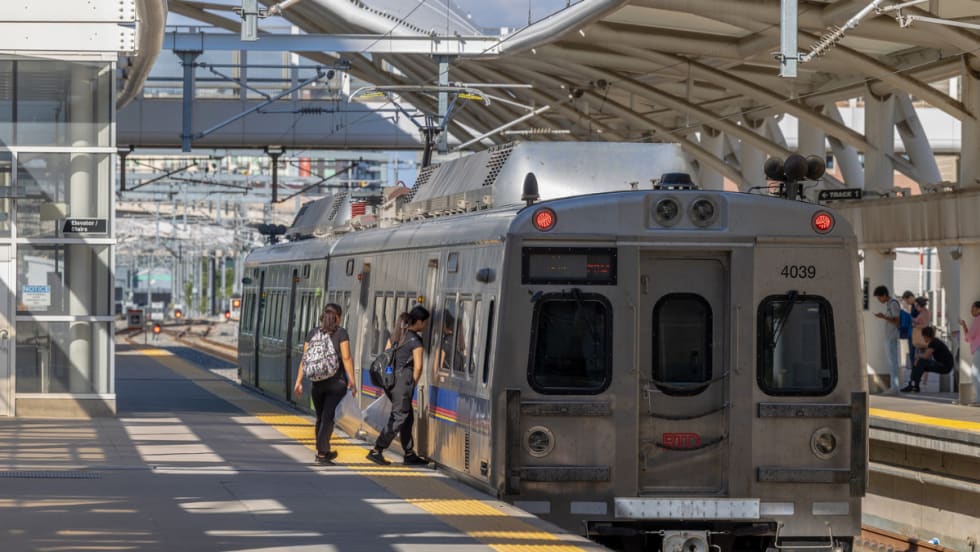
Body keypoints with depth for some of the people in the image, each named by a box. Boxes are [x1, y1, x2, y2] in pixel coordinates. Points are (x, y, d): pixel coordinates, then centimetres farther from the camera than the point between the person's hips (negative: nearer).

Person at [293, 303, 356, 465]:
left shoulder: (313, 333, 6)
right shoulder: (341, 333, -4)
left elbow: (304, 359, 2)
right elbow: (346, 358, -10)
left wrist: (298, 381, 3)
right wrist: (352, 382, -7)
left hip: (317, 383, 4)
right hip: (336, 382, -4)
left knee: (321, 418, 15)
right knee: (328, 417, -3)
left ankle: (324, 451, 25)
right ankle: (321, 454, -8)